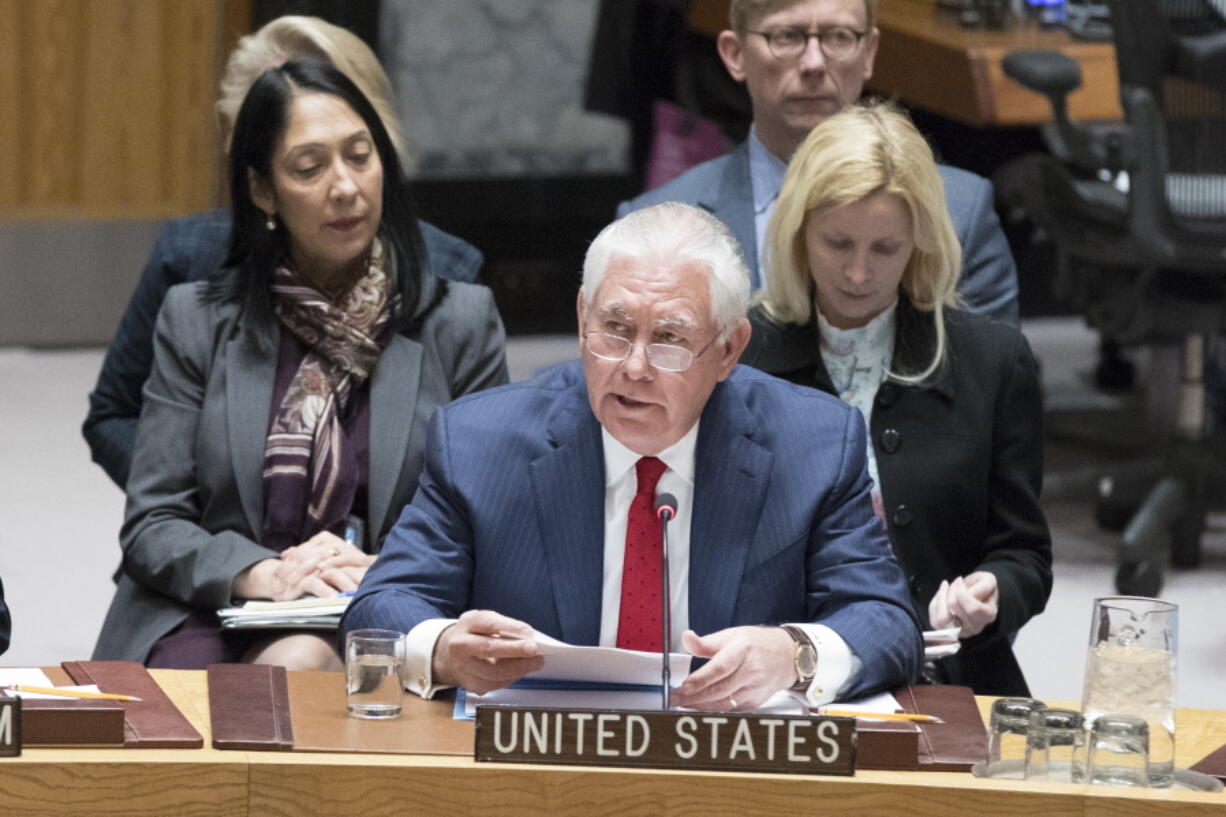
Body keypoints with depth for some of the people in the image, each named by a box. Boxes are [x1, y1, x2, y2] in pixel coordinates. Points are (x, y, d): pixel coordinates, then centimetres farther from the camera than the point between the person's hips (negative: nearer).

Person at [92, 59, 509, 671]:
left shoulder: (460, 322, 9)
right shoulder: (195, 321, 10)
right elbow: (151, 525, 5)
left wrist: (383, 572, -13)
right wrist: (261, 574, -15)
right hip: (207, 619, 1)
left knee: (298, 664, -36)